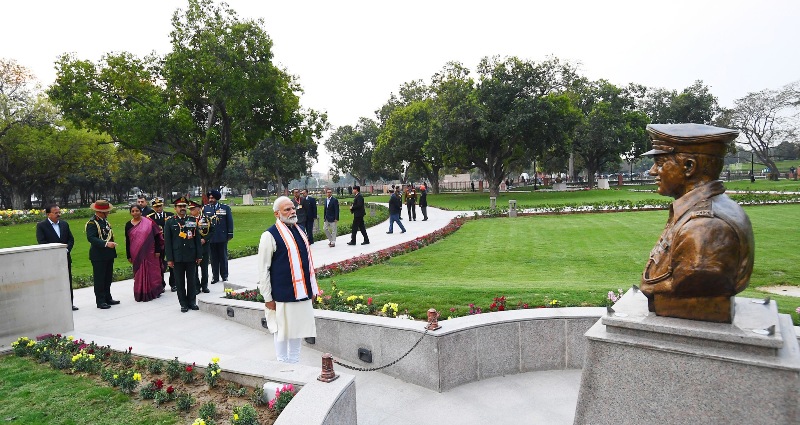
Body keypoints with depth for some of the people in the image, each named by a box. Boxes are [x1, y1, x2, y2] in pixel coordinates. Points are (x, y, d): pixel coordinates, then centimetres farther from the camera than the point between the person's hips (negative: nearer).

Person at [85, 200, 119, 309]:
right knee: (99, 279, 0)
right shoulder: (91, 223, -15)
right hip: (98, 256, -8)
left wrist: (112, 244, 13)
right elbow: (91, 238, -26)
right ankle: (100, 301, 7)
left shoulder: (105, 220, 12)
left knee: (108, 278, 15)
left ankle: (108, 298, 25)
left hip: (109, 255, 8)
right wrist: (106, 244, -33)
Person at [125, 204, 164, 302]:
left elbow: (157, 236, -4)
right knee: (139, 273, 7)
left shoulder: (148, 222, -4)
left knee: (152, 272, 5)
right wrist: (128, 256, 6)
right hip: (136, 254, 2)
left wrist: (157, 250, -9)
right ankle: (141, 294, 17)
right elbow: (127, 241, 8)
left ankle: (153, 292, 19)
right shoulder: (128, 225, 5)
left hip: (150, 253, -2)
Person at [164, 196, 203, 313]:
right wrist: (169, 259, -6)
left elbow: (197, 239, 6)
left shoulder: (192, 220, 6)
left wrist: (199, 255, 3)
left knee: (192, 280, 8)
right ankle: (183, 303, 16)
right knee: (180, 282, 6)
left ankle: (192, 302, 21)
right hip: (177, 257, -1)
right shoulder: (170, 222, 1)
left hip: (191, 256, 1)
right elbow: (167, 241, -1)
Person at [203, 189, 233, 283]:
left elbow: (229, 222, 3)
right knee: (213, 258, 7)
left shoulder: (225, 208, 2)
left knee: (223, 257, 8)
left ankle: (224, 275, 19)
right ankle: (215, 276, 15)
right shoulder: (205, 208, 5)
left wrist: (230, 234, 0)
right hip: (211, 237, 1)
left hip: (222, 237, -1)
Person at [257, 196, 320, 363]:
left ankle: (294, 362, 31)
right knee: (282, 331, 6)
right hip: (283, 294, -7)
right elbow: (263, 270, -11)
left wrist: (312, 288, 16)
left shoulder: (299, 230, 9)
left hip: (302, 292, 7)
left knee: (297, 330, 16)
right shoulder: (270, 235, -12)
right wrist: (268, 298, -11)